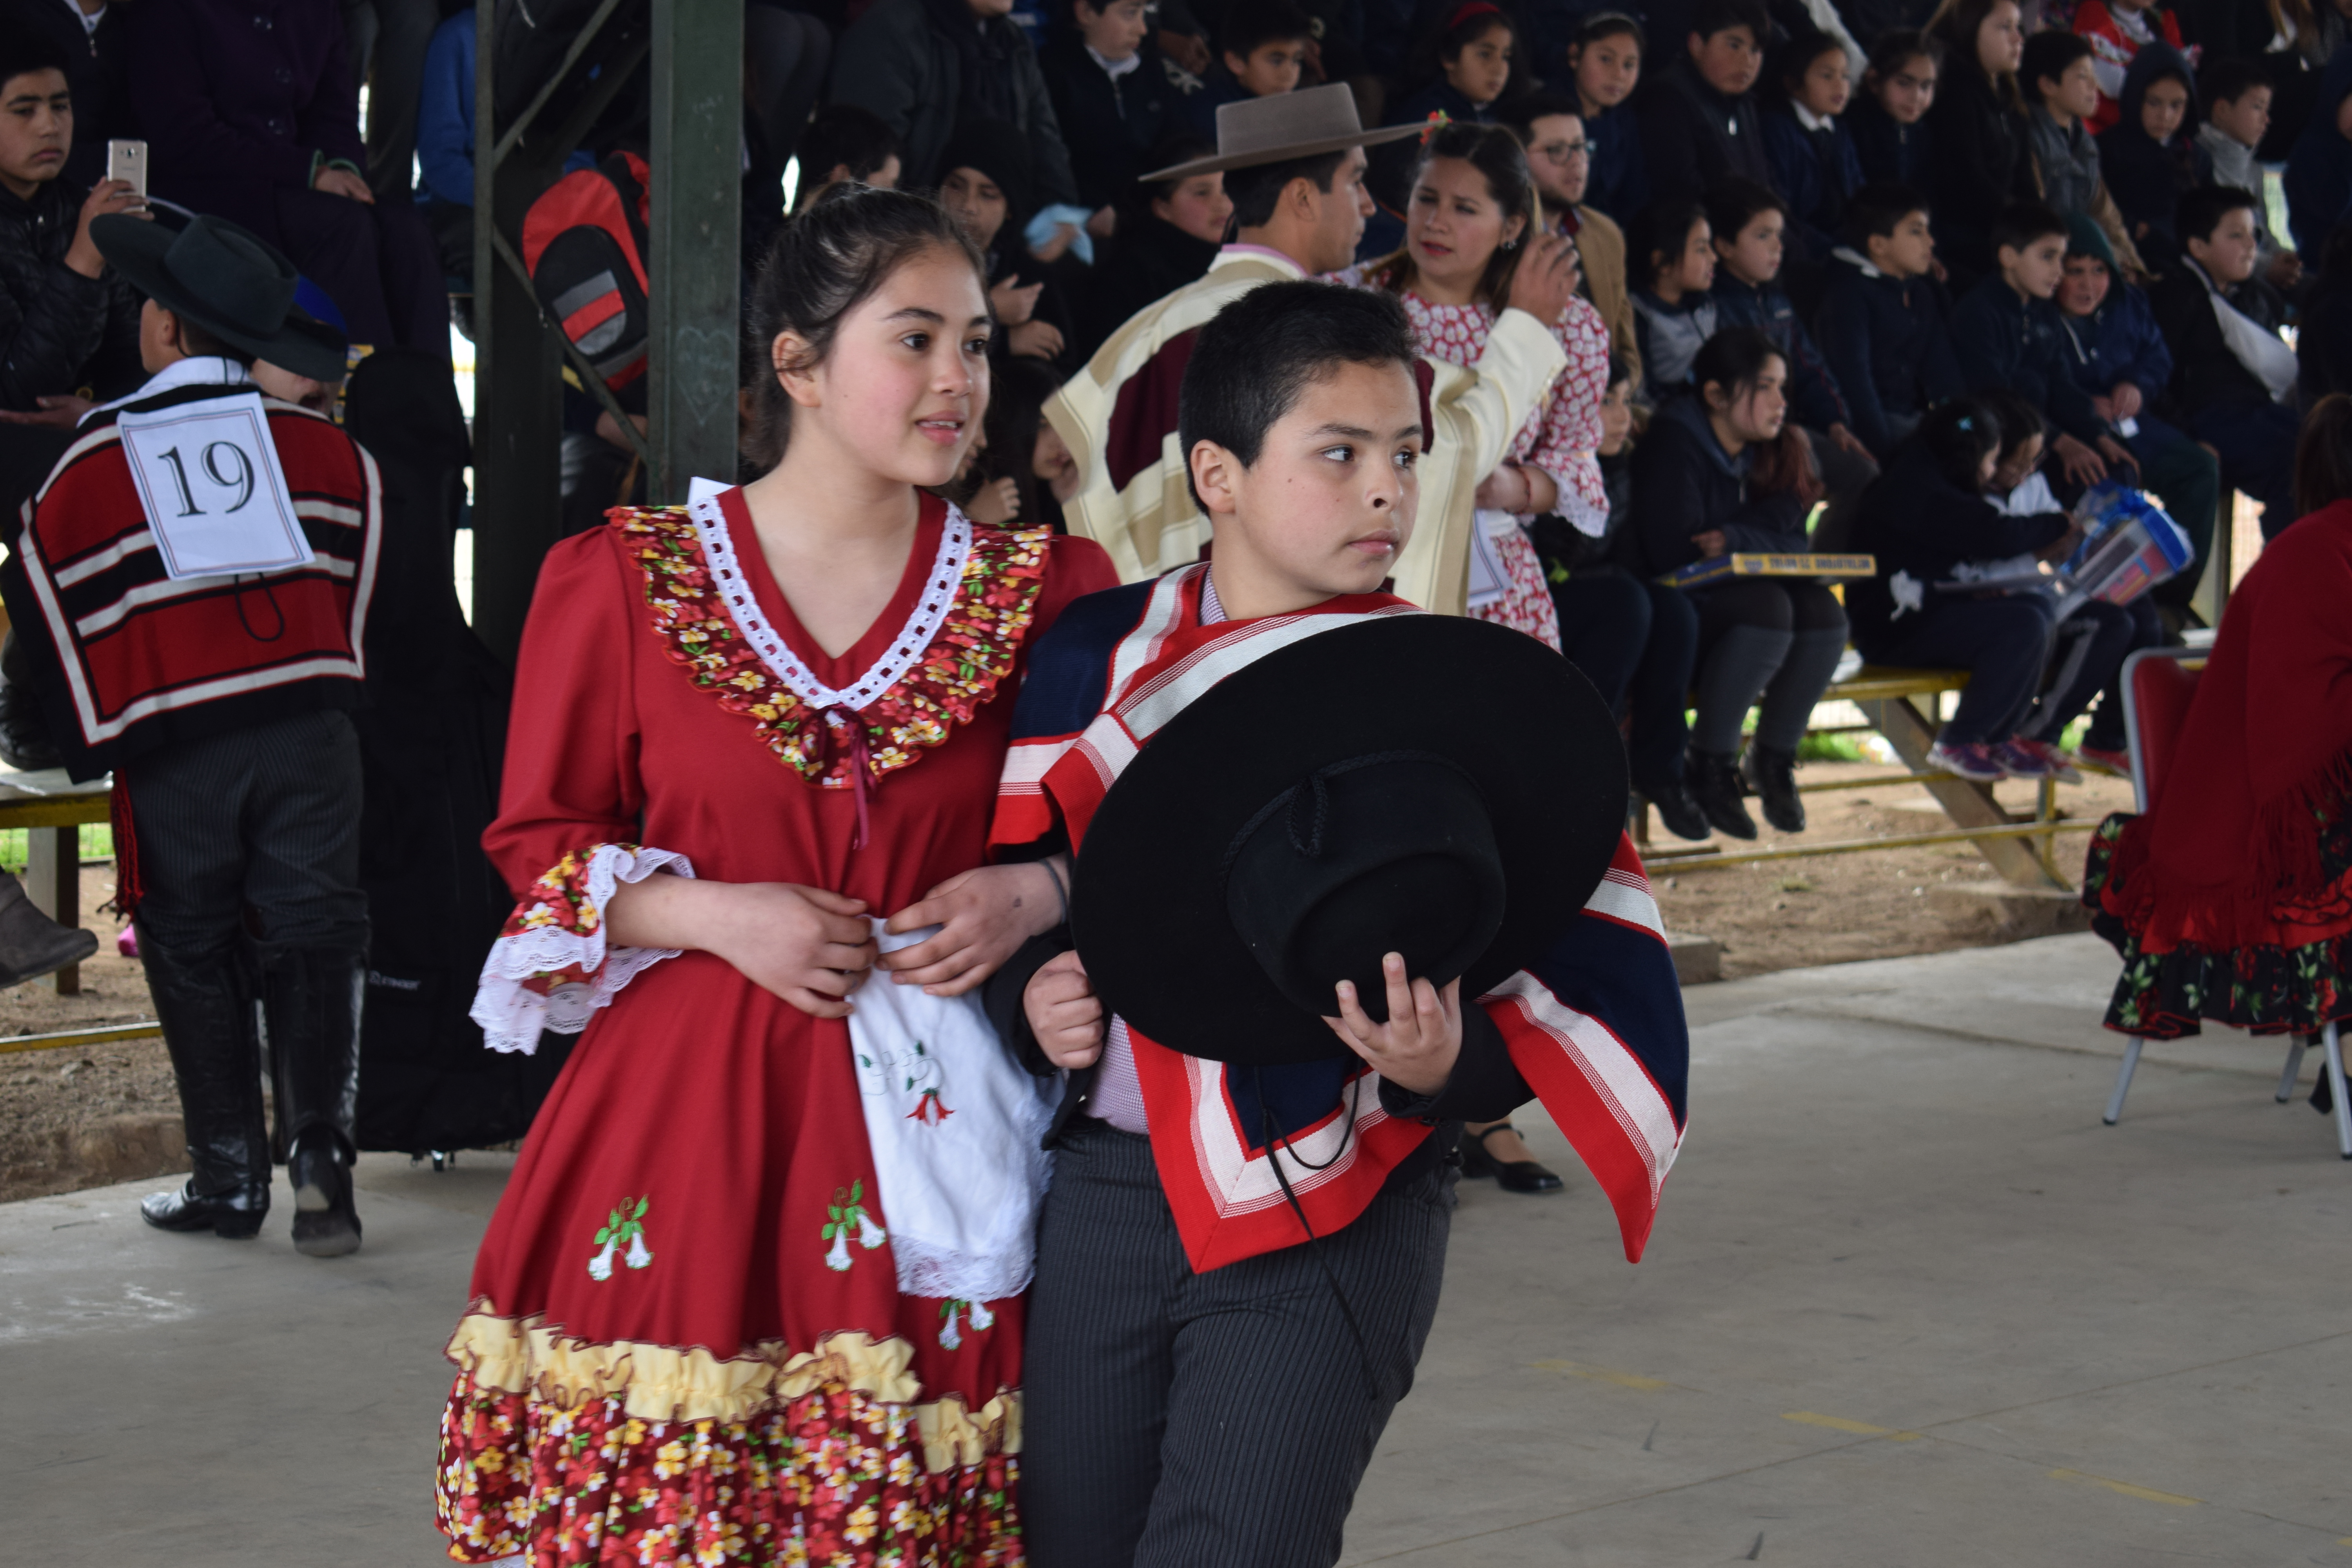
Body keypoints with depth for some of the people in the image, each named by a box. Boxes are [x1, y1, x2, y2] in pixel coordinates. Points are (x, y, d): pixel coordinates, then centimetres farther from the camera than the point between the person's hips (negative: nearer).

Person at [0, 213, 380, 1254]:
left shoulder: (89, 470, 0)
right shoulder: (326, 447, 5)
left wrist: (97, 740, 22)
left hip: (174, 754, -1)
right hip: (308, 728, 1)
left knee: (196, 959, 9)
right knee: (312, 938, 6)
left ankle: (229, 1177, 12)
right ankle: (318, 1147, -8)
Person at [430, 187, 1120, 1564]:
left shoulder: (1041, 592, 6)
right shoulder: (622, 580, 2)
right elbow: (537, 843, 5)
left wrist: (1035, 893, -8)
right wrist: (714, 912, -10)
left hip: (929, 1119, 1)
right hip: (686, 1101, -1)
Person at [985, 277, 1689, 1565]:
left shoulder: (1458, 696, -3)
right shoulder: (1099, 654, 4)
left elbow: (1582, 974, -5)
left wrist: (1447, 1063, -24)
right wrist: (1032, 992, -7)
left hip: (1325, 1228, -3)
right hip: (1101, 1195, 3)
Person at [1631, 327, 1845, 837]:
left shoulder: (1778, 450, 7)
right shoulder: (1673, 443, -15)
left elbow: (1792, 540, -2)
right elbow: (1674, 556, -23)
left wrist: (1735, 539, -22)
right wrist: (1761, 547, -15)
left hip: (1735, 597, 7)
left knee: (1822, 612, -22)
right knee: (1768, 606, -34)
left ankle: (1773, 759, -2)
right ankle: (1711, 766, -20)